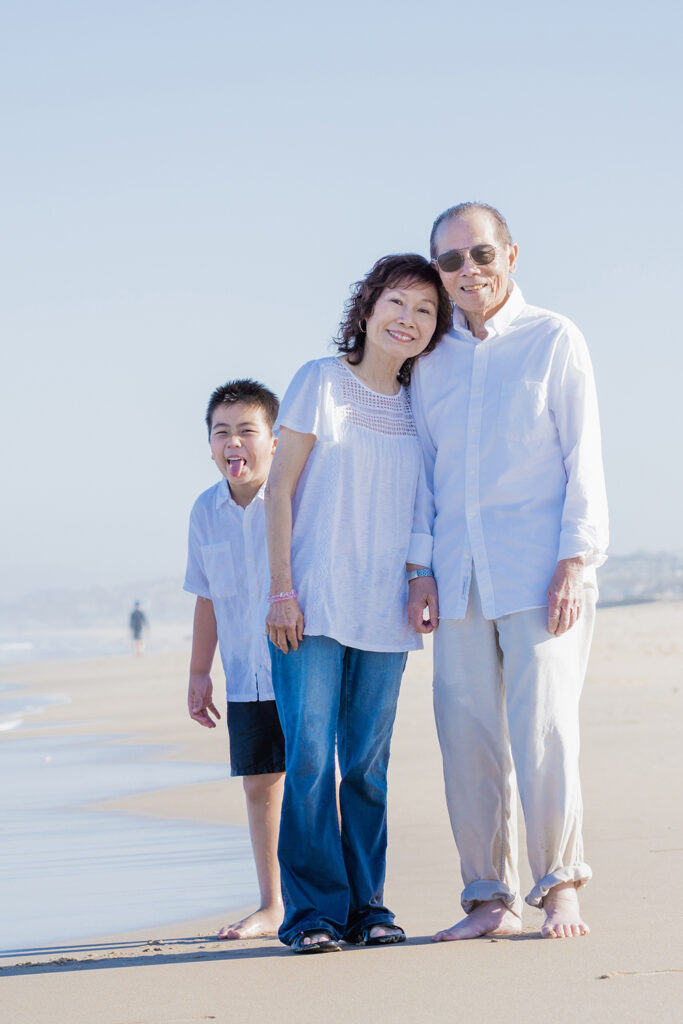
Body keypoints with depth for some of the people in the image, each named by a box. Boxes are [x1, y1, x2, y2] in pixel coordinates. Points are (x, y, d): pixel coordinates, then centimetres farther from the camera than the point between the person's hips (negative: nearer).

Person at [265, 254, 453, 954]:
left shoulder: (419, 406, 12)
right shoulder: (322, 383, 0)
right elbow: (280, 487, -3)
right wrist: (281, 588, -9)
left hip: (384, 613, 4)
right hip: (311, 604, -4)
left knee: (368, 764, 5)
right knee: (310, 754, -8)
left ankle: (365, 904, 12)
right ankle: (313, 910, -3)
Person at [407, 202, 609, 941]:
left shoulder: (554, 340, 3)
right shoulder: (430, 360, 13)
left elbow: (583, 458, 0)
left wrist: (575, 561, -9)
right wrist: (421, 569, 7)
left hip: (538, 570, -4)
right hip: (459, 576, 4)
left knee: (543, 730, -10)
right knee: (468, 737, 1)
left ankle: (559, 885, 6)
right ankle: (490, 899, 9)